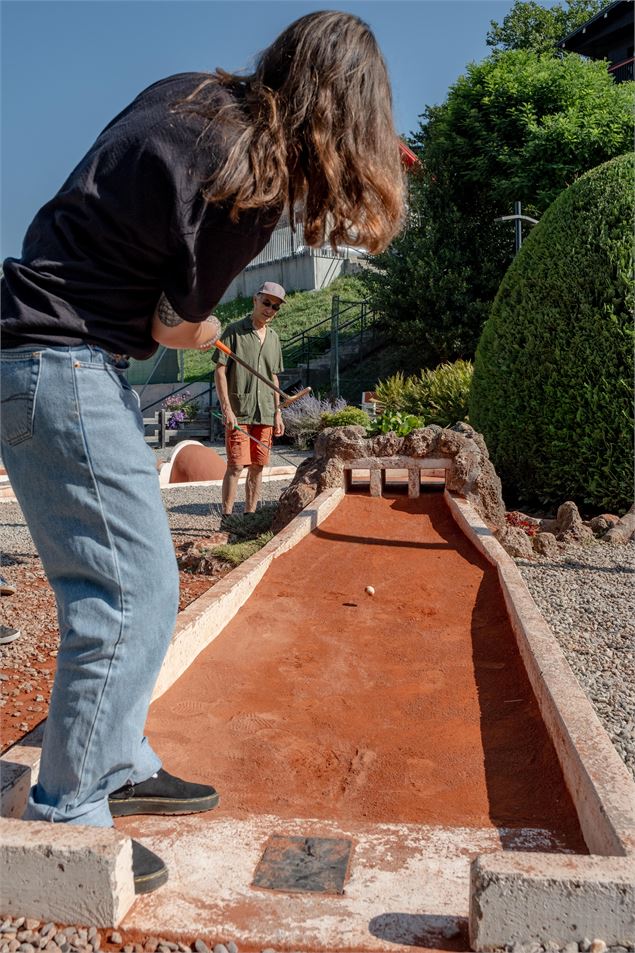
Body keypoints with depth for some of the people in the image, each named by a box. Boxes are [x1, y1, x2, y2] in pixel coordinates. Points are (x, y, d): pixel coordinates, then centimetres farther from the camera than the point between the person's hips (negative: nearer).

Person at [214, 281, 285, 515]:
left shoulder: (273, 338, 15)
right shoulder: (234, 331, -3)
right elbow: (220, 371, -7)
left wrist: (277, 412, 15)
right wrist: (227, 409, -15)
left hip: (265, 414, 5)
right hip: (238, 413, -5)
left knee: (257, 467, 7)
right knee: (236, 466, -9)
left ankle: (250, 513, 16)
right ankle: (227, 514, -3)